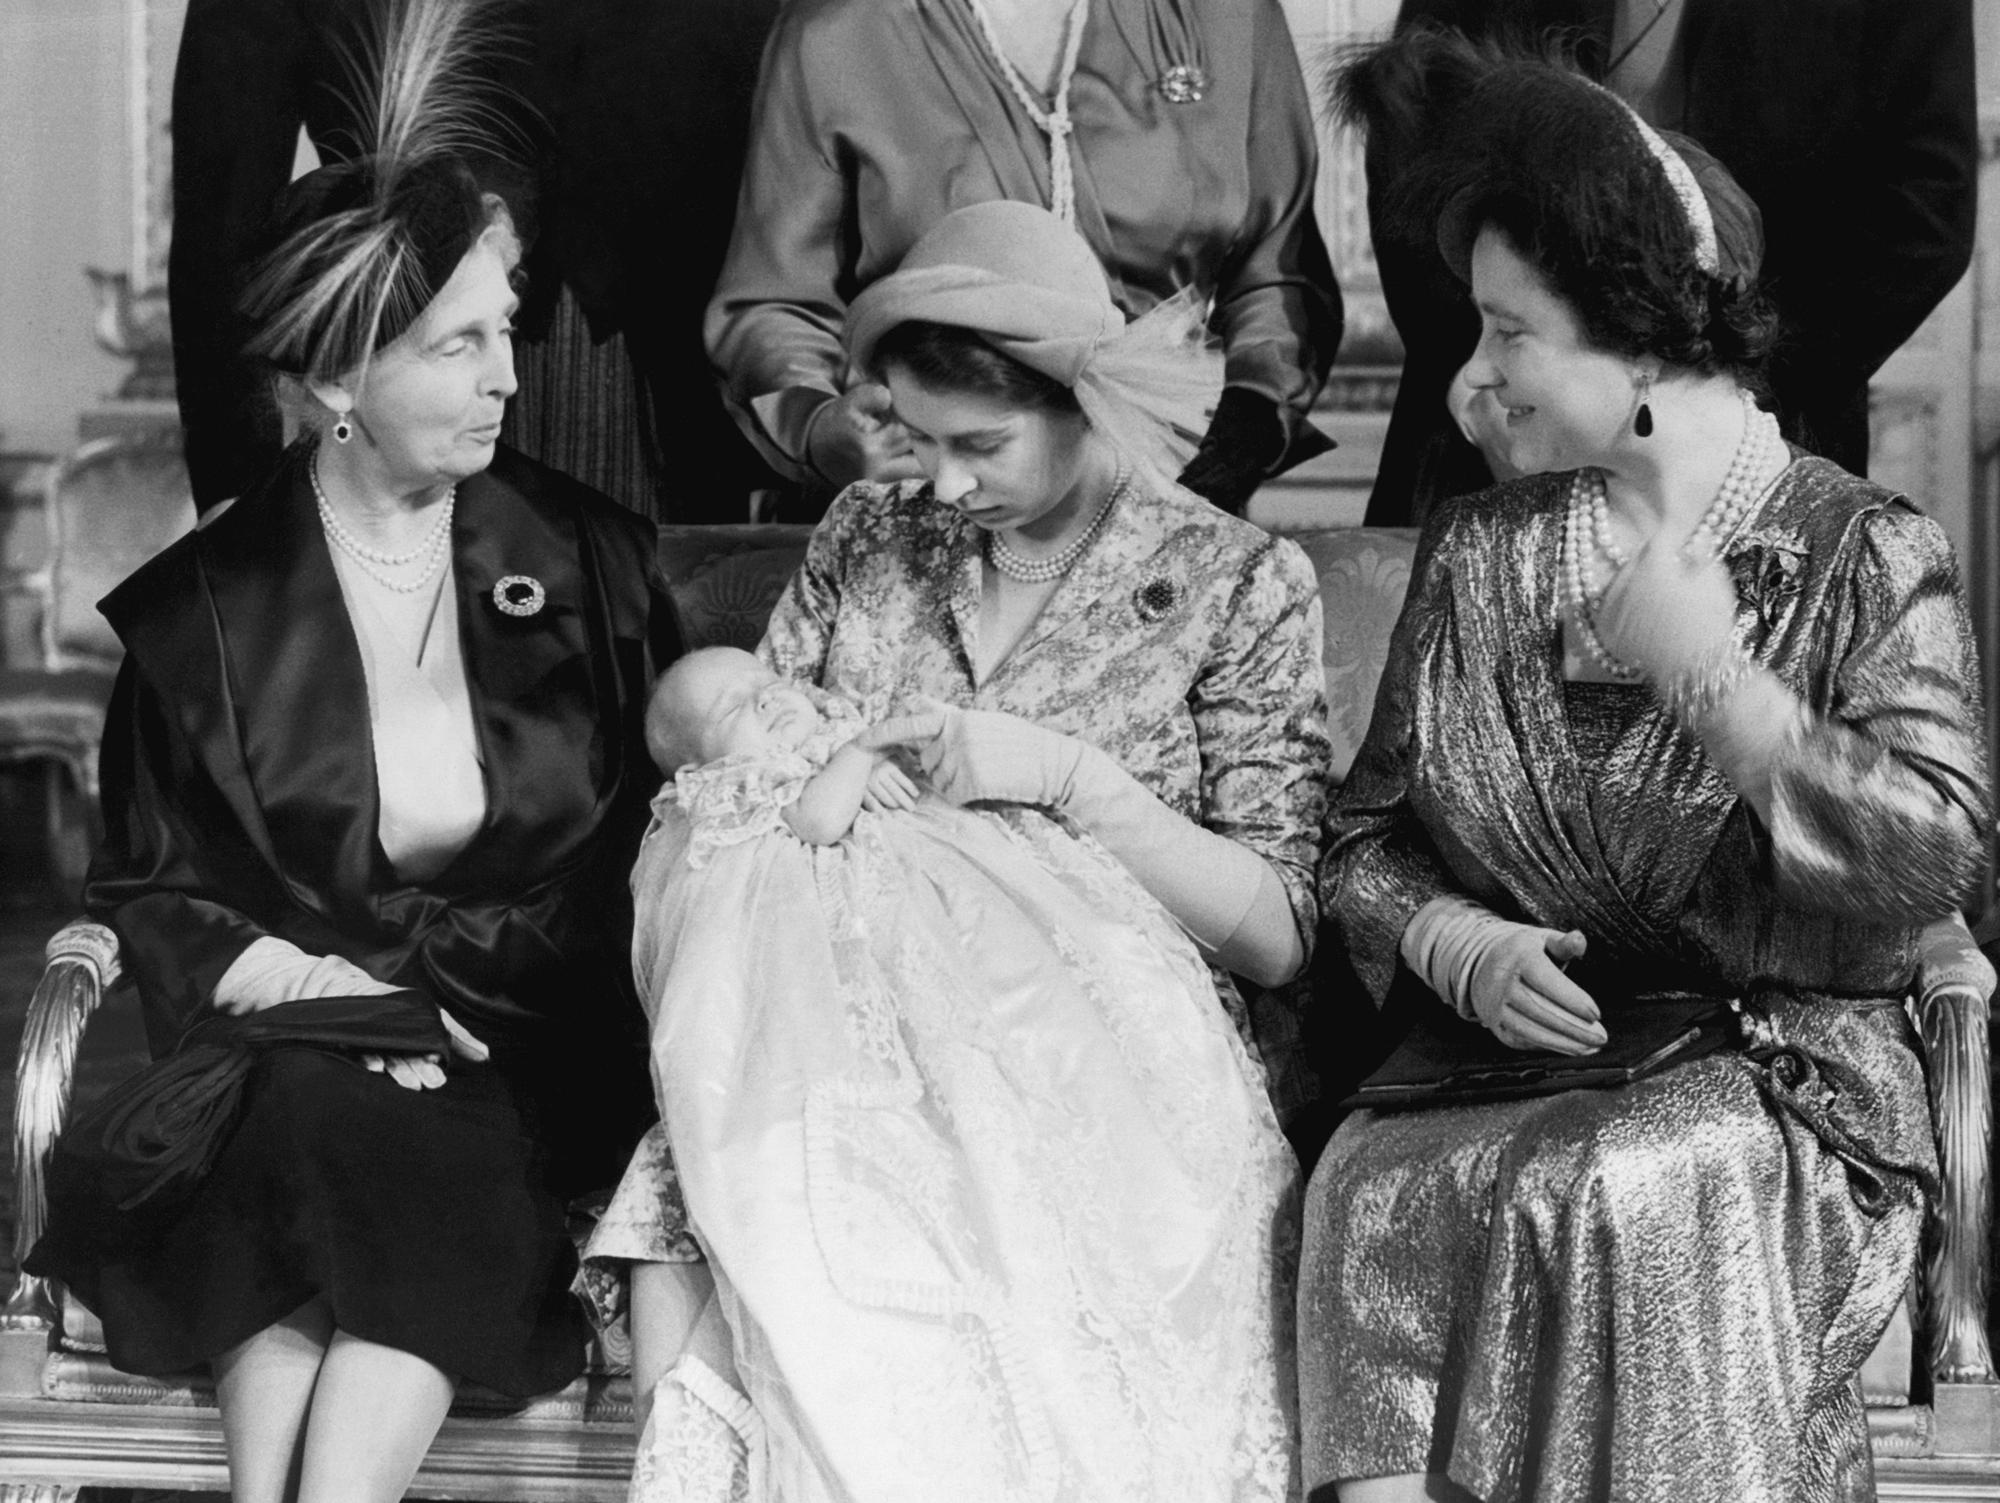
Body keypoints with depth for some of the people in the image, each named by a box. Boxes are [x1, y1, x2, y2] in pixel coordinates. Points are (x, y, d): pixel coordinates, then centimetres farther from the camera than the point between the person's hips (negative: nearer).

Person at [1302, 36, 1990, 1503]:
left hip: (1787, 1069, -3)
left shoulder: (1870, 555, 0)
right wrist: (1464, 947, -7)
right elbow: (1365, 838, 14)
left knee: (1621, 1199, -34)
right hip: (1514, 1047, 3)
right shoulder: (1475, 551, 13)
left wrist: (1713, 679, -11)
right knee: (1370, 1189, -29)